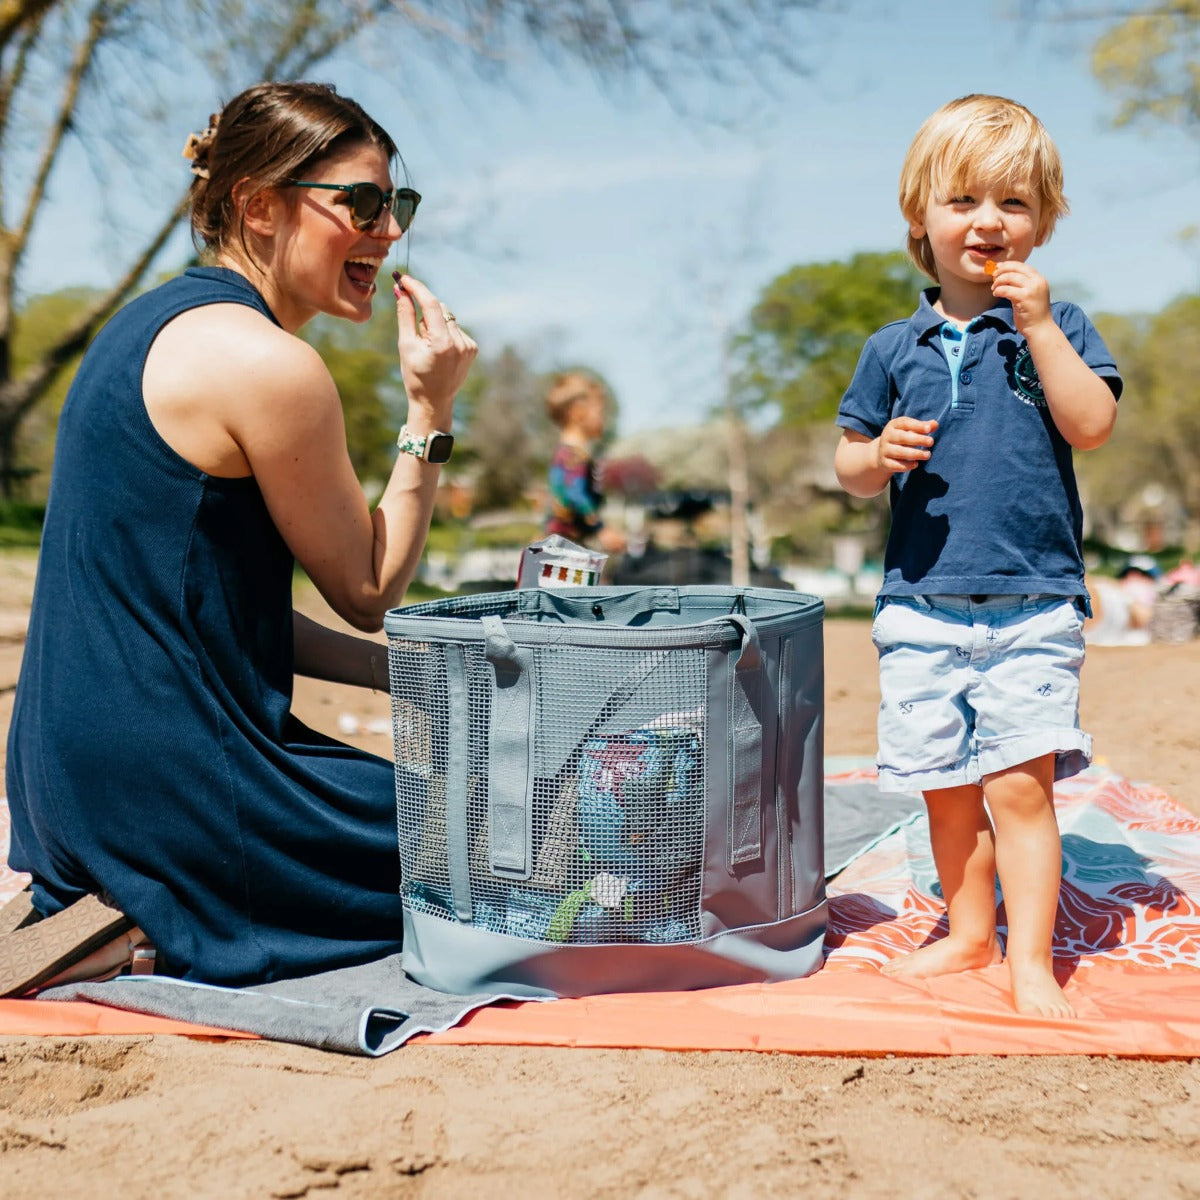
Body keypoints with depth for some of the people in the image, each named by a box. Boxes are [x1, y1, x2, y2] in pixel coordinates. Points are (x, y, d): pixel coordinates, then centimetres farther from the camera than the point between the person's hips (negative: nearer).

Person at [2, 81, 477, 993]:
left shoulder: (158, 323, 12)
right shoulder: (268, 363, -18)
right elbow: (367, 593, -9)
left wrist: (398, 672, 10)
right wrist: (432, 415, -6)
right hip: (175, 780, -9)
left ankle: (87, 904, 16)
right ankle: (143, 936, -1)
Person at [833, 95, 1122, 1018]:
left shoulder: (1054, 325, 4)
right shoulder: (895, 348, 8)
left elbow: (1092, 426, -11)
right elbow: (851, 469, 12)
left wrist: (1037, 324, -13)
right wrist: (878, 455, -11)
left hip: (1033, 603, -2)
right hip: (921, 603, 3)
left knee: (1019, 784, -7)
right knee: (947, 787, 11)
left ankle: (1031, 959, 5)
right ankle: (969, 934, 29)